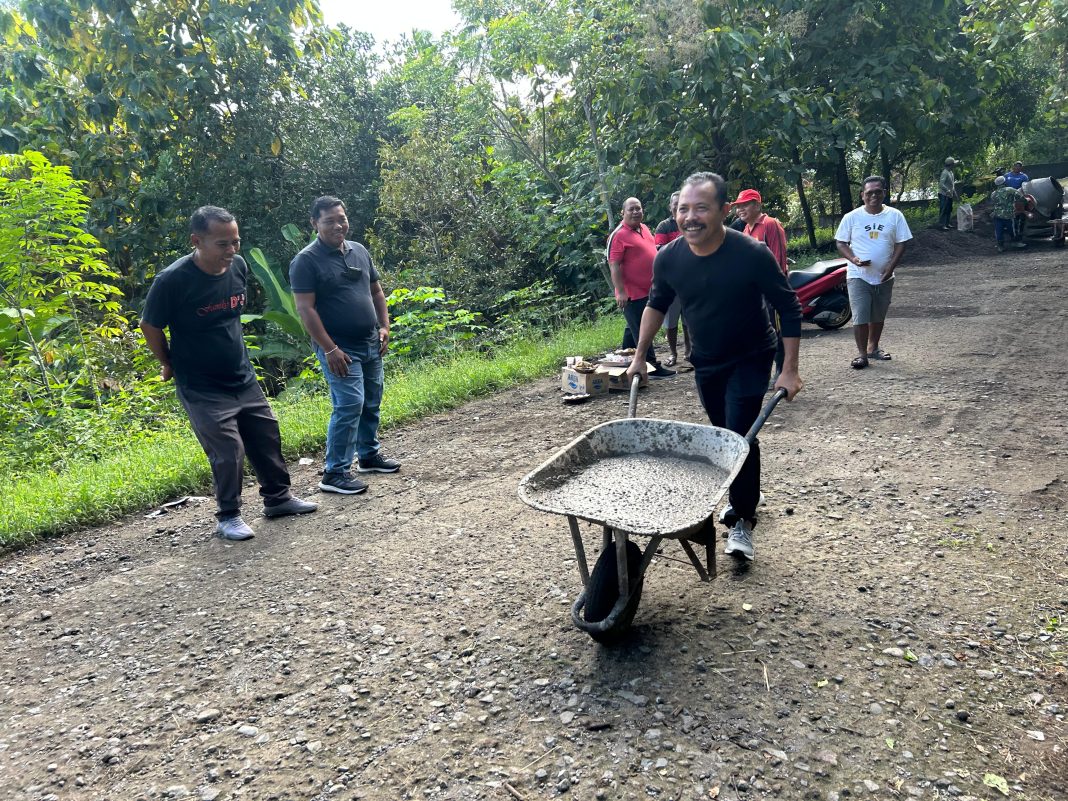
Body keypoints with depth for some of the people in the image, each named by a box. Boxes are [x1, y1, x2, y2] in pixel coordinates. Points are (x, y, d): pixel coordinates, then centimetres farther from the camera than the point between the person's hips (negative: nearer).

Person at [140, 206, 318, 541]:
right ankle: (228, 517, 13)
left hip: (243, 378, 6)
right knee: (227, 450, -6)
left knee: (267, 436, 11)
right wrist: (171, 365, 4)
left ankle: (278, 498, 30)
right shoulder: (172, 281, -21)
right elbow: (150, 327, -7)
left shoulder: (238, 266, -4)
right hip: (202, 388, -6)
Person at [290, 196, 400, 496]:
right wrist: (330, 349, -20)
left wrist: (384, 326, 7)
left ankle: (369, 455, 32)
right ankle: (335, 473, -6)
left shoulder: (359, 251, 11)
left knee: (371, 403, 15)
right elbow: (305, 309, -16)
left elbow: (376, 291, 19)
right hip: (340, 349, -7)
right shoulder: (306, 261, -11)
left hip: (371, 344, 7)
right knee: (349, 405, -13)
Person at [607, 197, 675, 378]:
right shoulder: (619, 235, -15)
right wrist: (620, 292, -24)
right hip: (632, 293, -9)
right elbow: (614, 265, -19)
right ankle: (653, 367, 4)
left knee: (634, 329, 17)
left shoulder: (644, 228, 12)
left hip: (648, 290, 9)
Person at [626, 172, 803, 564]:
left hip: (750, 359, -4)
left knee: (740, 436, -13)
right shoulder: (669, 258, -14)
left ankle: (743, 521, 2)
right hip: (705, 362, 5)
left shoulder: (752, 254, -26)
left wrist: (789, 370, -17)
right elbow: (657, 304, 6)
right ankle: (745, 497, 38)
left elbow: (789, 309, -16)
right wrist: (640, 357, 7)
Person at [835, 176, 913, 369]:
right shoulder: (851, 217, -4)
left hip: (884, 277, 3)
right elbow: (841, 243, 0)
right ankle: (862, 354, 0)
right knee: (860, 317, -10)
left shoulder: (895, 216, 0)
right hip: (858, 276, -3)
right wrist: (853, 259, -18)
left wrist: (891, 266, -11)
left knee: (878, 316, 15)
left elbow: (901, 243, 2)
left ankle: (873, 348, 33)